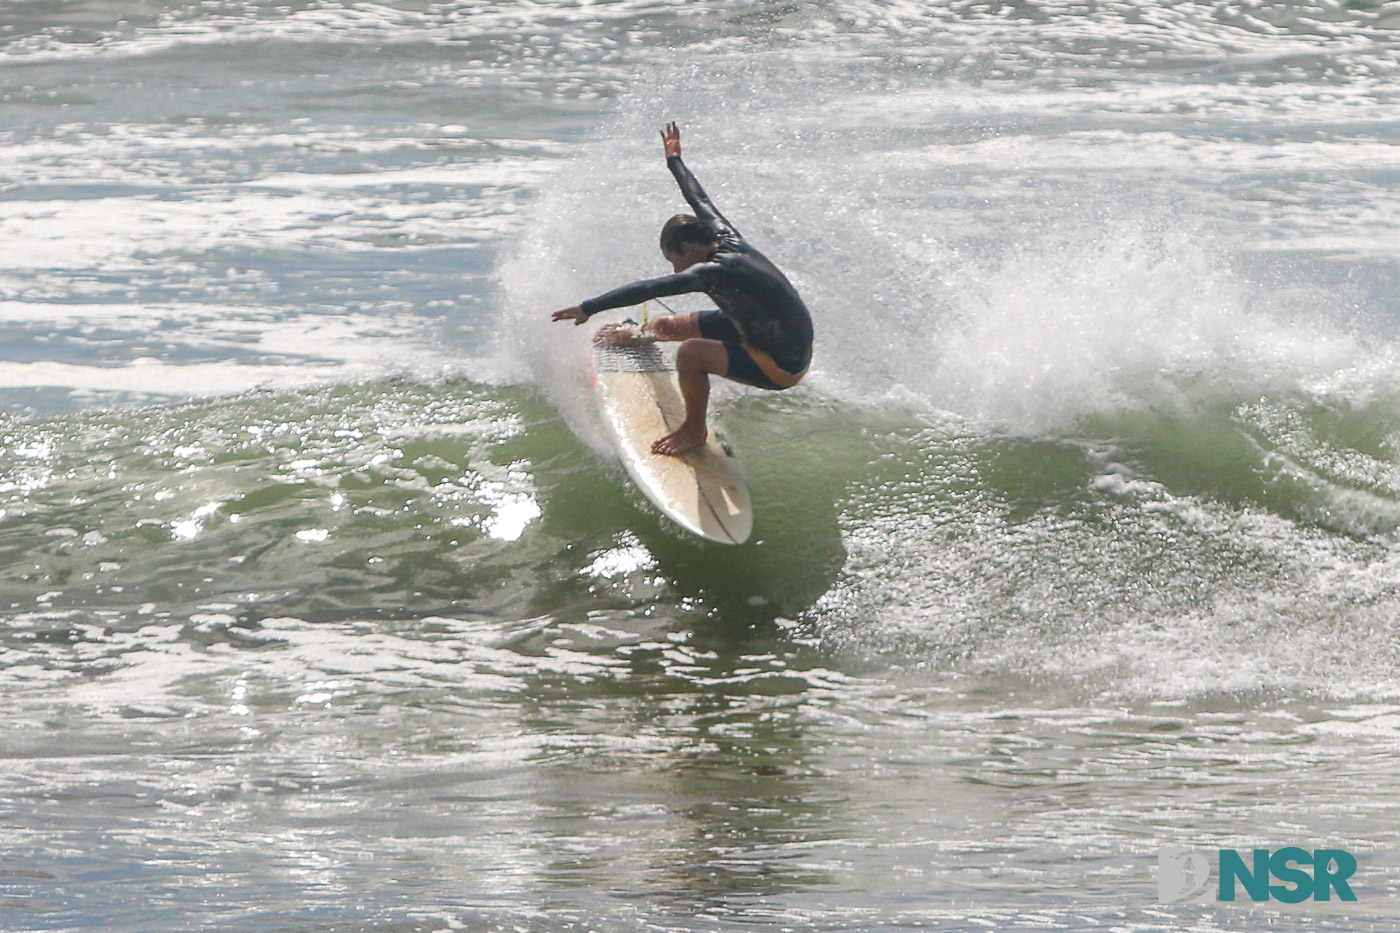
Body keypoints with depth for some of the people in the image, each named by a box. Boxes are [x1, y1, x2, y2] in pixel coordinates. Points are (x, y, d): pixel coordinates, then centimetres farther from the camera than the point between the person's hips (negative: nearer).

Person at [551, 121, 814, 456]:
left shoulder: (715, 271, -28)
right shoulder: (728, 239, -3)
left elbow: (650, 289, -31)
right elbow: (700, 199, 16)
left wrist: (589, 308, -30)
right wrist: (675, 161, 33)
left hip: (782, 368, -10)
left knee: (690, 352, -29)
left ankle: (694, 430, -4)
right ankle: (639, 336, 58)